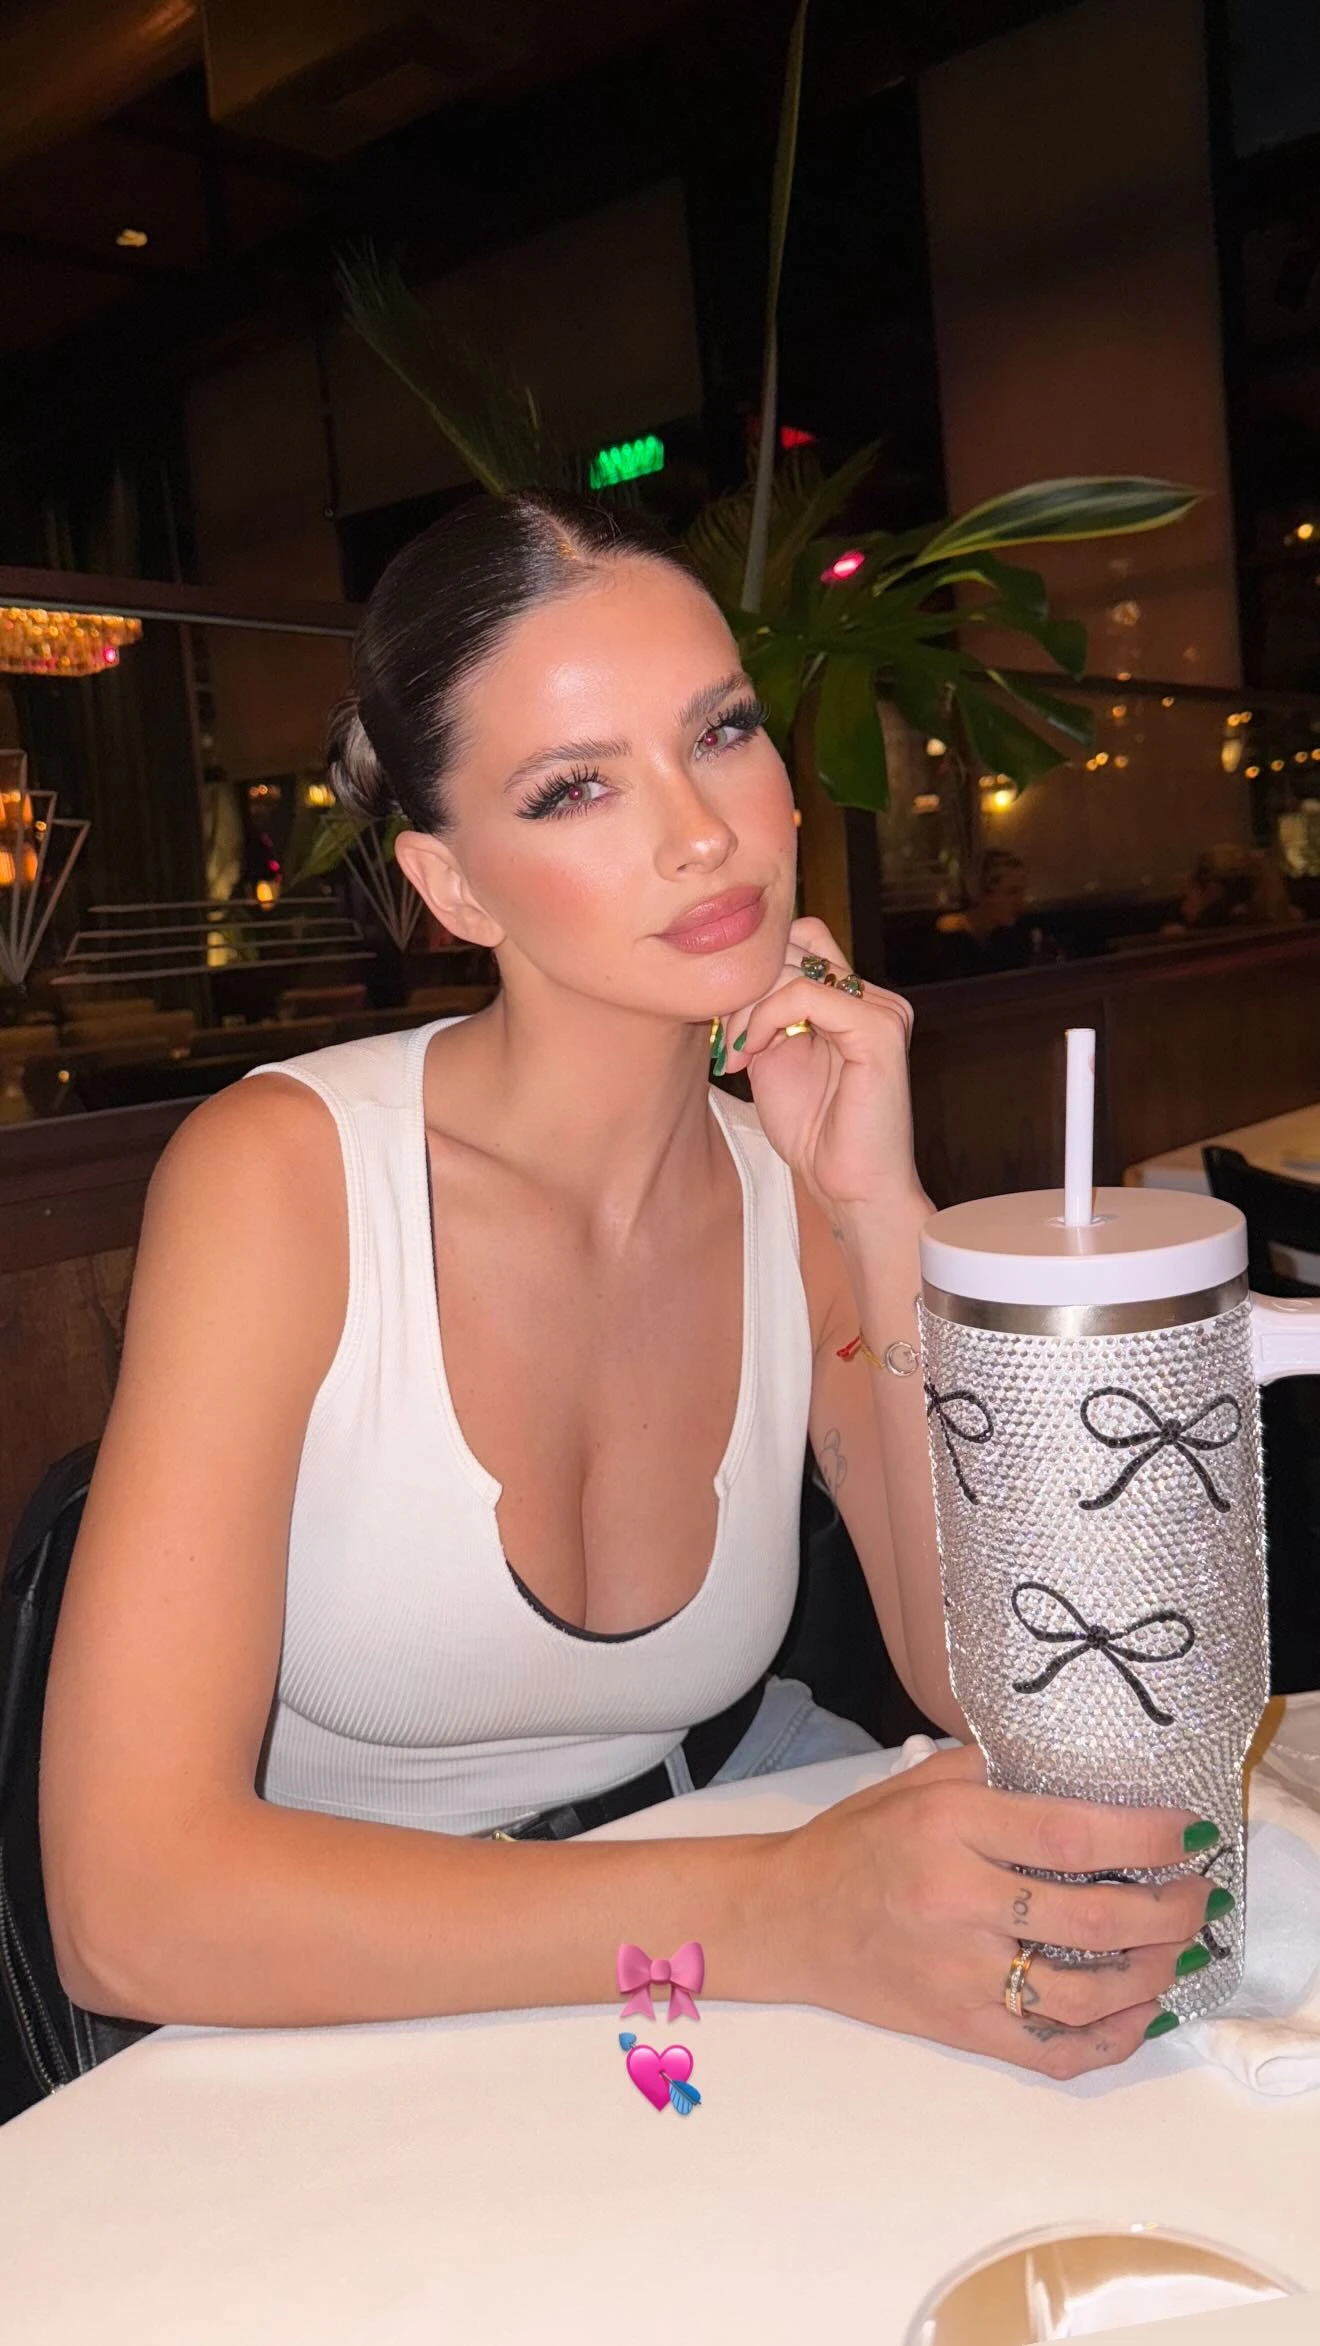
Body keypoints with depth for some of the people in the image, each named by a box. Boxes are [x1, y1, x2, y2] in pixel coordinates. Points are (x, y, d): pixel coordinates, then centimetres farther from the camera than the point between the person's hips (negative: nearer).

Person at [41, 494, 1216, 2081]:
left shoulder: (801, 1183, -5)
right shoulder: (282, 1173, -19)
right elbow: (131, 1904, -27)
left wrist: (885, 1219, -20)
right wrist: (781, 1919, -36)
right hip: (349, 2029, -3)